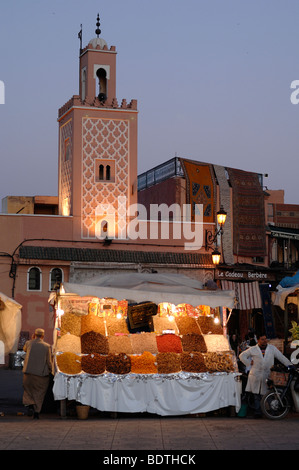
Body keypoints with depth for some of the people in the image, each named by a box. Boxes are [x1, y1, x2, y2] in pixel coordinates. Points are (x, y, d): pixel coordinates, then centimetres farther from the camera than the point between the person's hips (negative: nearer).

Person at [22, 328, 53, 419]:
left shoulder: (29, 343, -3)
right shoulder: (47, 346, -6)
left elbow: (24, 349, 22)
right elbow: (49, 361, -3)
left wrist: (32, 340, 22)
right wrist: (51, 371, 13)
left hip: (28, 373, 1)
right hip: (42, 373, -1)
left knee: (28, 388, 24)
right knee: (39, 393, 12)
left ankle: (29, 402, 1)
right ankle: (36, 412, 11)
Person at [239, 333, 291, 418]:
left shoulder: (272, 348, 10)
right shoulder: (253, 349, 7)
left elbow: (281, 357, 10)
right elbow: (242, 356, 14)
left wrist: (290, 365, 4)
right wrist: (249, 363, 3)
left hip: (267, 375, 0)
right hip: (255, 375, 0)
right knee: (256, 395, 2)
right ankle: (257, 412, 8)